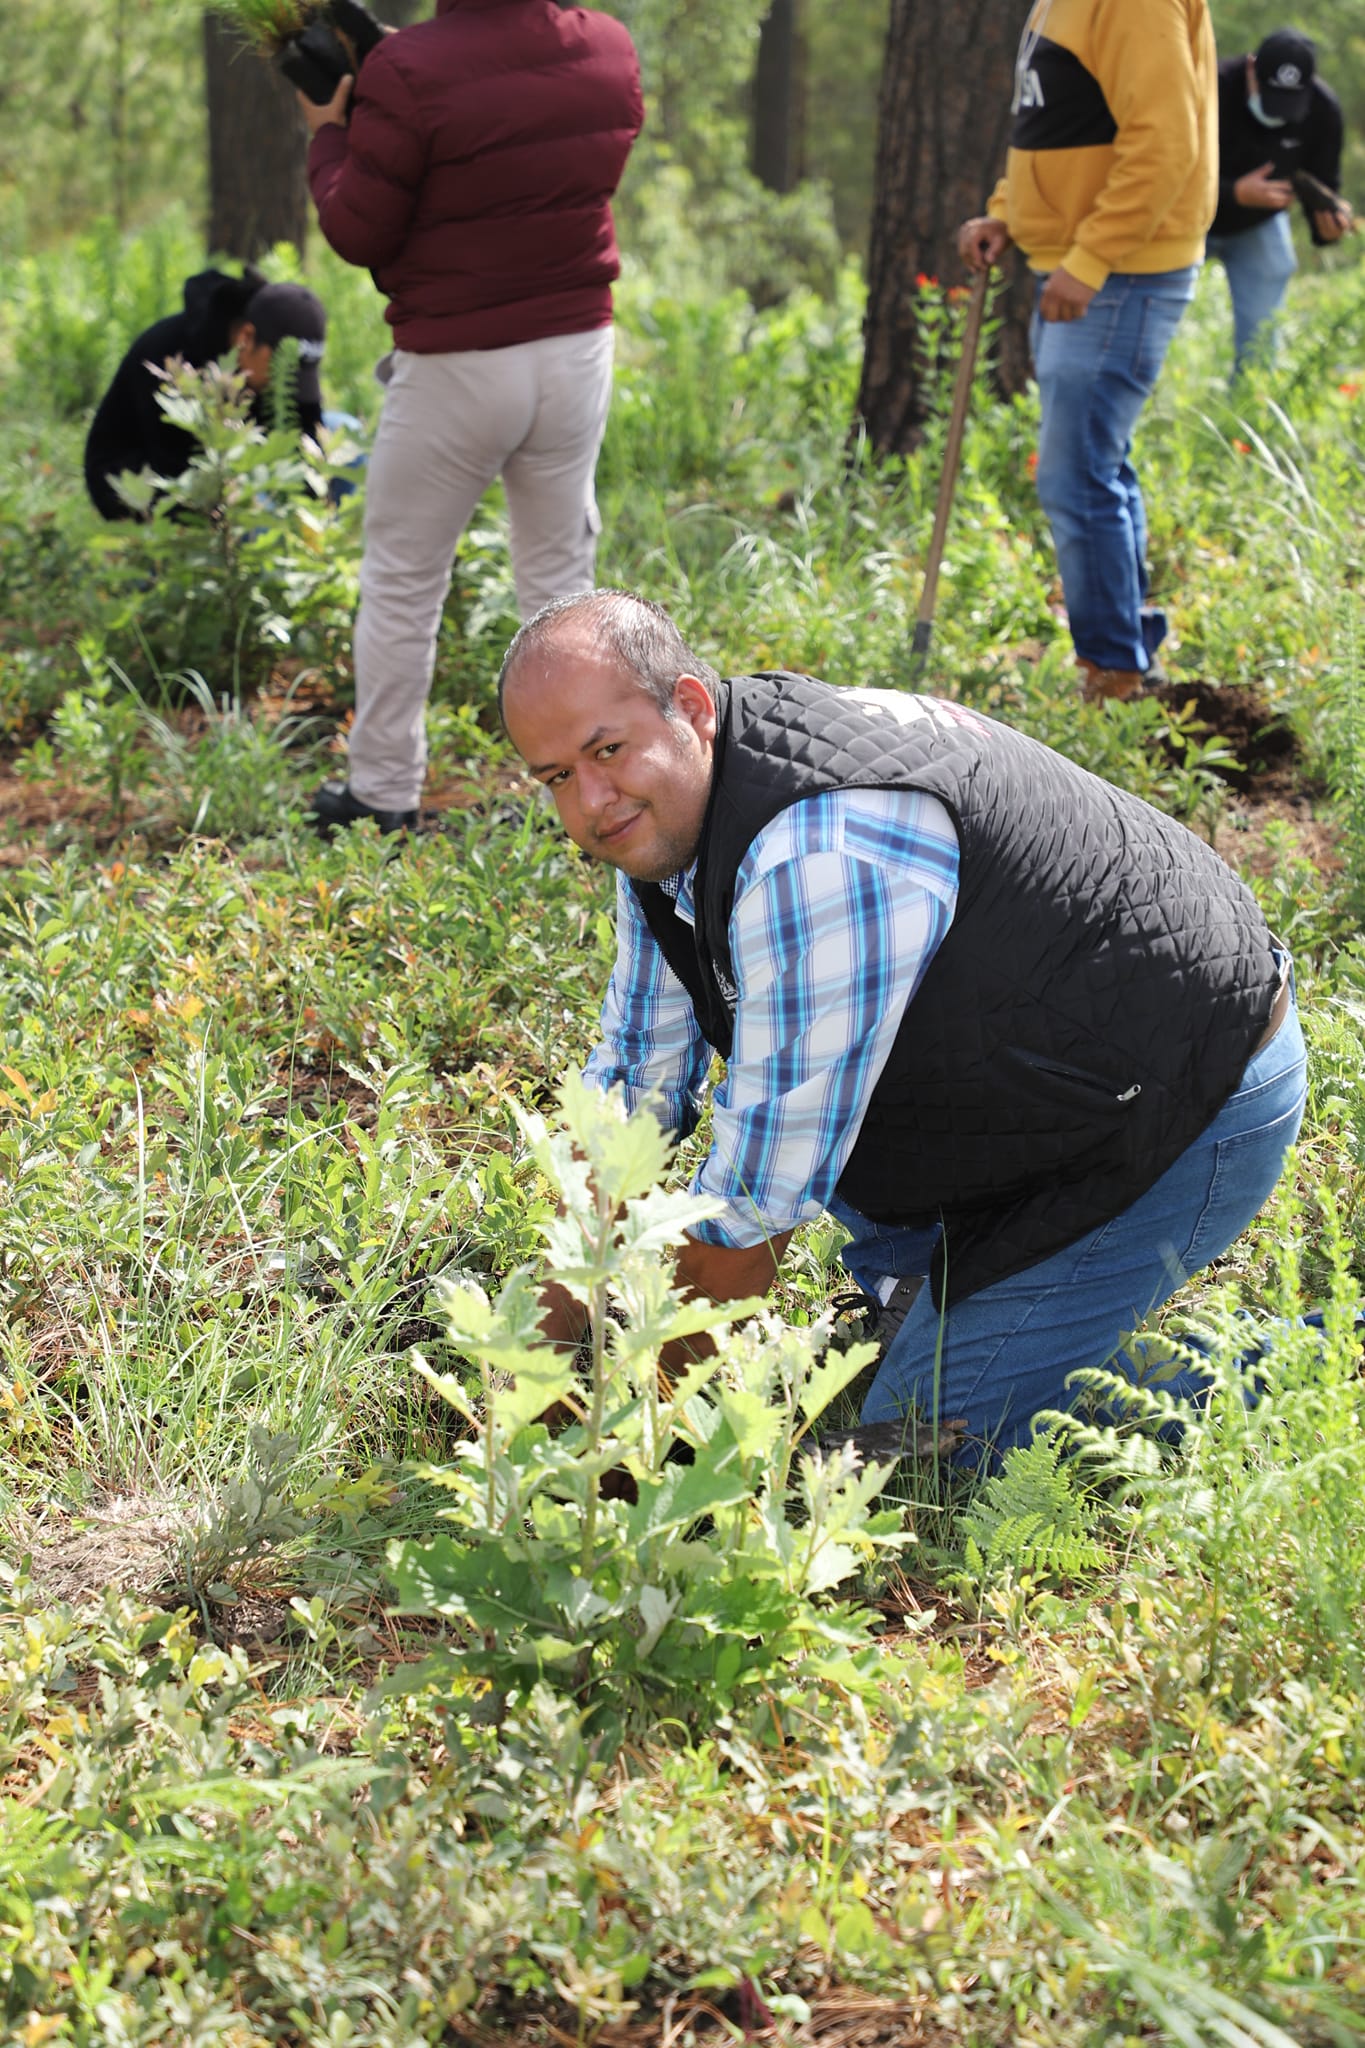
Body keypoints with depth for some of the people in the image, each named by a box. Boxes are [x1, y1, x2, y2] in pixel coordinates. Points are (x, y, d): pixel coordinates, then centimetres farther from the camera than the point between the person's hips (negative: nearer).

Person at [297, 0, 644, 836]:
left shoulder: (409, 72, -18)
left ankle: (382, 793, 17)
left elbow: (359, 234, -11)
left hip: (457, 369, -5)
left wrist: (328, 136, 6)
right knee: (561, 579, 14)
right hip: (578, 349, 5)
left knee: (402, 584, 10)